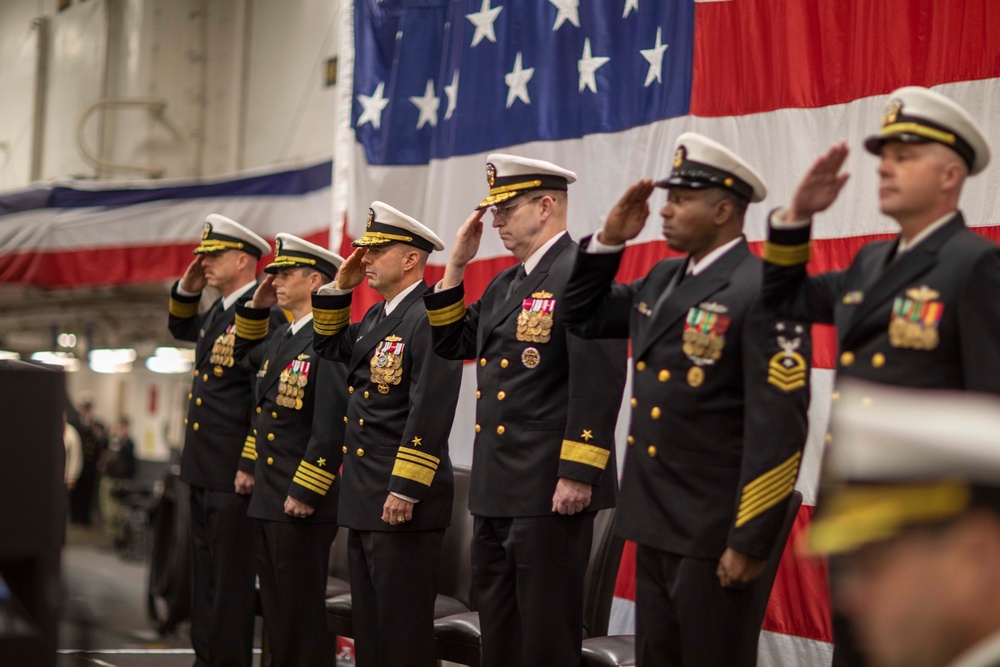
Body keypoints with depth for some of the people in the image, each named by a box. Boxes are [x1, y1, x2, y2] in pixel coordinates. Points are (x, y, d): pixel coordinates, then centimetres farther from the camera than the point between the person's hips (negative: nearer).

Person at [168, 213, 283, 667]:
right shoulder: (217, 312, 13)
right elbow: (181, 330, 35)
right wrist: (185, 289, 16)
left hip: (233, 475, -10)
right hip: (203, 470, 10)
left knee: (230, 577, -3)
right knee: (205, 573, 16)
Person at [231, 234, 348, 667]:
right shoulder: (280, 339, 13)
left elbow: (331, 427, -22)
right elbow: (245, 356, 36)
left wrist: (304, 493, -21)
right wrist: (255, 308, 20)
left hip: (301, 503, -9)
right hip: (267, 500, 9)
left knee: (300, 613, -1)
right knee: (276, 611, 15)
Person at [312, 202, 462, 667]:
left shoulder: (428, 318, -15)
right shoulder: (376, 318, 15)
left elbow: (429, 411, -22)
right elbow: (330, 347, 30)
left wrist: (405, 490, -24)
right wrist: (339, 287, 16)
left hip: (403, 504, -10)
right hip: (363, 500, 10)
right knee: (368, 627, 15)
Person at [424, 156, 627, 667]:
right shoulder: (504, 285, 17)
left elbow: (600, 380, -20)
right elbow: (451, 344, 21)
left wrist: (578, 474, -22)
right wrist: (456, 265, 11)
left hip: (552, 490, -9)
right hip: (496, 490, 9)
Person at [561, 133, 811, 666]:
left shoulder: (762, 293, -16)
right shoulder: (663, 281, 11)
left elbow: (779, 428, -20)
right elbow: (582, 315, 24)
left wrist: (750, 542, -20)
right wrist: (609, 240, 7)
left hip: (715, 533, -8)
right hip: (656, 524, 8)